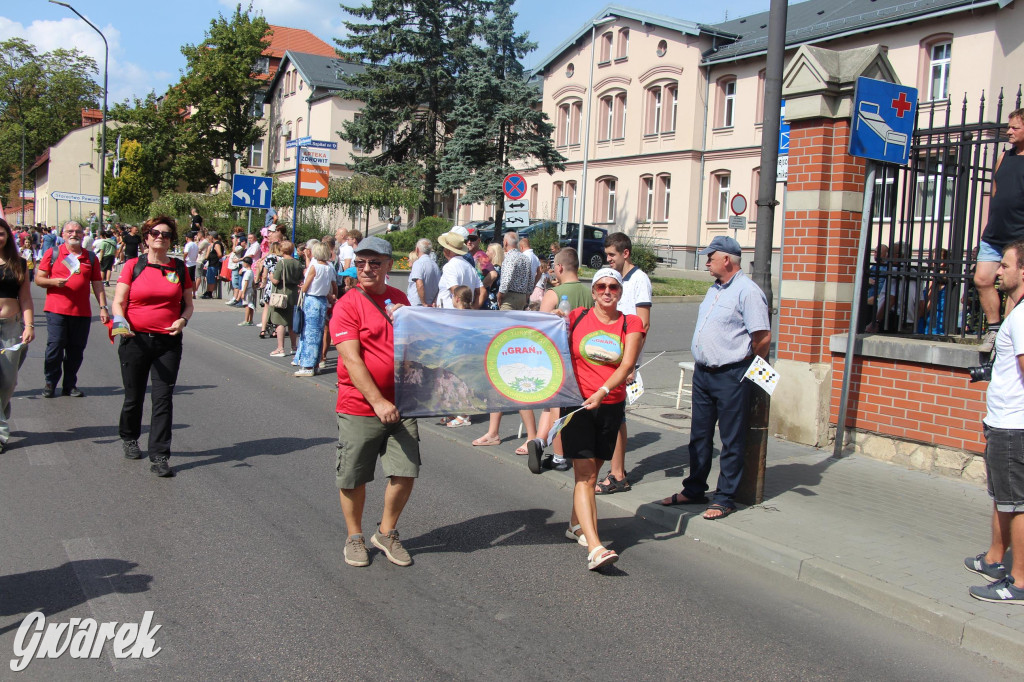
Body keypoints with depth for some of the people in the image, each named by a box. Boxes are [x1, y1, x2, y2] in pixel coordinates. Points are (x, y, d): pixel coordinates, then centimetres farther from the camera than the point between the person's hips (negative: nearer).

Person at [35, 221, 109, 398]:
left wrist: (103, 307, 6)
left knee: (76, 350, 5)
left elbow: (97, 284, 13)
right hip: (56, 310, -2)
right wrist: (54, 282, -16)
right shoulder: (53, 253, 5)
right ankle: (50, 383, 10)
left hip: (82, 312, 2)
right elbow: (39, 279, 5)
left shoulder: (91, 257, 12)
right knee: (55, 347, -5)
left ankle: (70, 385, 15)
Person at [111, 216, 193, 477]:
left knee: (163, 399, -5)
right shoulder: (133, 266, 2)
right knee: (134, 397, 12)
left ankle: (159, 457, -3)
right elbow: (119, 302, 0)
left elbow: (188, 303, 13)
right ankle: (129, 439, 38)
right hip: (136, 340, -1)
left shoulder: (179, 268, 6)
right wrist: (121, 322, -19)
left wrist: (183, 320, -7)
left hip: (168, 343, 1)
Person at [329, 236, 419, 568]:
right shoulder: (347, 305, -9)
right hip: (359, 407, -4)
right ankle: (354, 537, 28)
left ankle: (386, 533, 24)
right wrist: (377, 401, -23)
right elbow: (352, 359, -17)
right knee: (353, 479, 7)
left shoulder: (400, 299, 9)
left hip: (400, 406, 4)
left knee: (405, 474, 3)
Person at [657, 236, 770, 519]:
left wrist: (747, 368, -3)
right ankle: (694, 489, 26)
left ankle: (725, 498, 11)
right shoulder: (715, 289, 14)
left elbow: (763, 337, -15)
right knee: (699, 435, 15)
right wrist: (704, 363, 17)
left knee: (731, 440, 3)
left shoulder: (747, 291, -14)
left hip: (731, 376, -9)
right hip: (702, 373, 9)